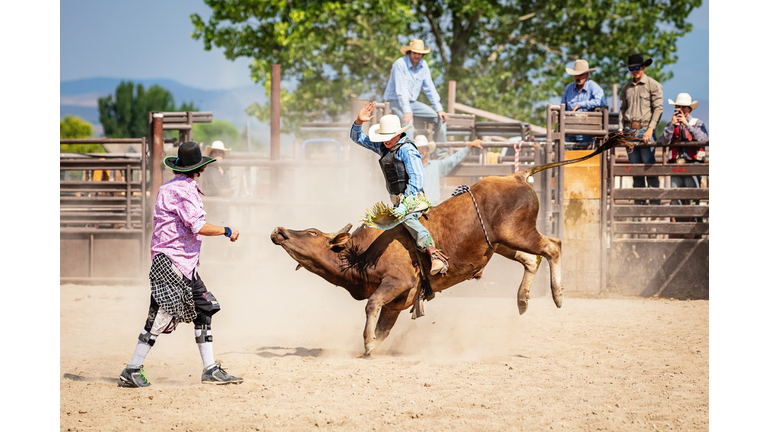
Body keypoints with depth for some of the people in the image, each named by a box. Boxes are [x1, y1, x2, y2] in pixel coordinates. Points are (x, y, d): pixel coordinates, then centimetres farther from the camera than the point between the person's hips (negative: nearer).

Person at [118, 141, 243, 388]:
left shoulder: (171, 187, 17)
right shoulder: (183, 189, -14)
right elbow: (199, 227, -21)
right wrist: (227, 231, -10)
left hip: (186, 266, 11)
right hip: (171, 263, -11)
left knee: (203, 310, 10)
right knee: (161, 317, -13)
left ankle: (210, 369, 12)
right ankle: (131, 371, -10)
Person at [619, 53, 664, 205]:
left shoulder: (653, 85, 0)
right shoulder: (627, 87, 16)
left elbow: (658, 108, -5)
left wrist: (650, 129, -13)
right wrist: (621, 129, 7)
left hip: (645, 129, -5)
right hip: (629, 130, 5)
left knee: (649, 167, -8)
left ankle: (655, 202, -6)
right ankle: (638, 202, 10)